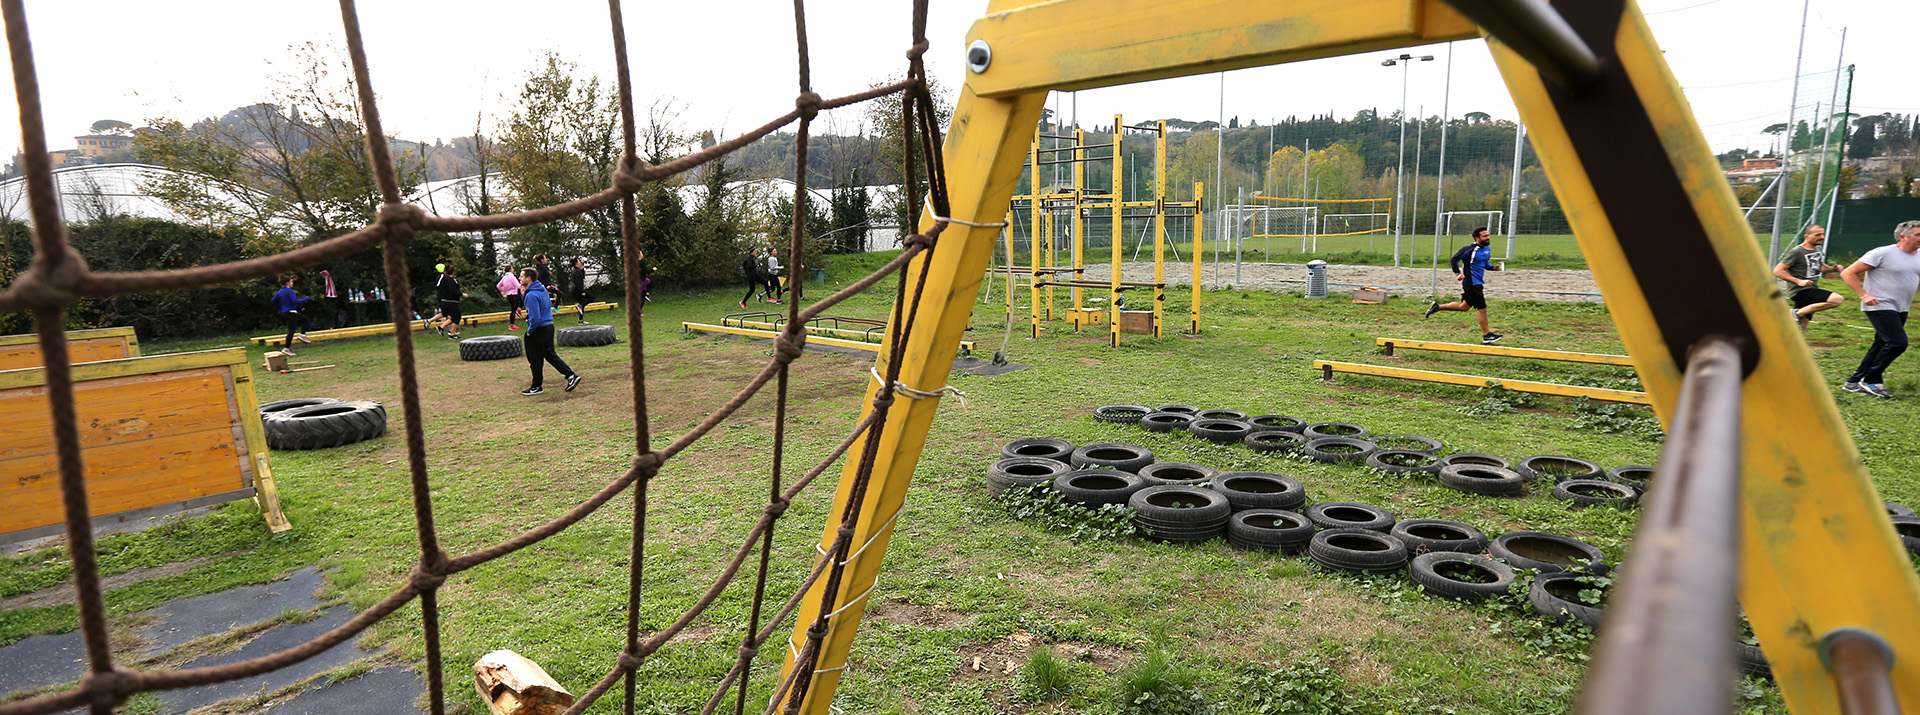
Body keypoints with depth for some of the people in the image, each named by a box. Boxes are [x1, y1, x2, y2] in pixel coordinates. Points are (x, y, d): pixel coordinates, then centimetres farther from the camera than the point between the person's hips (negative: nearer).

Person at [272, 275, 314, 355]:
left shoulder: (280, 292, 10)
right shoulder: (289, 291, -16)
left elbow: (273, 301, 14)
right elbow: (295, 301, -23)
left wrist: (280, 306, 24)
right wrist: (306, 299, -14)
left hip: (284, 312, 10)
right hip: (291, 312, -10)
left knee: (304, 319, 23)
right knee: (292, 330, -7)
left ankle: (302, 335, 14)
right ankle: (286, 348, -8)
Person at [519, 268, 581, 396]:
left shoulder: (531, 295, -22)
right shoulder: (543, 289, 7)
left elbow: (535, 318, -26)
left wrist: (529, 331, -12)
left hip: (538, 329, -9)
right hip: (549, 326, 9)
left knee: (535, 360, 5)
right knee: (550, 354, 16)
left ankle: (536, 387, 16)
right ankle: (571, 376, 9)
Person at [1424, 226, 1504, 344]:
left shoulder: (1487, 249, 11)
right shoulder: (1470, 249, -15)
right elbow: (1454, 260, -11)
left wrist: (1493, 267, 4)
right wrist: (1458, 273, -20)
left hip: (1478, 283, 9)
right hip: (1472, 284, -9)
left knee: (1464, 306, 18)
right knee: (1482, 308, -4)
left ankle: (1437, 307, 26)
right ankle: (1487, 335, 5)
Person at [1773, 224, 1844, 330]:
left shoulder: (1819, 249, 14)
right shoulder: (1796, 252, -11)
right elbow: (1777, 271, -15)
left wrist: (1832, 268, 10)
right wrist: (1798, 281, -24)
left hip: (1812, 289, 9)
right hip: (1800, 291, -9)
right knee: (1836, 299, -28)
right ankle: (1798, 313, -18)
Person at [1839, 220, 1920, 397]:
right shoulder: (1882, 253, -10)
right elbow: (1847, 274, -11)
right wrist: (1864, 295, -17)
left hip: (1901, 310, 8)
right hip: (1880, 307, -8)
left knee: (1881, 346, 7)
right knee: (1898, 343, -16)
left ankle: (1853, 382, 14)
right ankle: (1871, 380, -4)